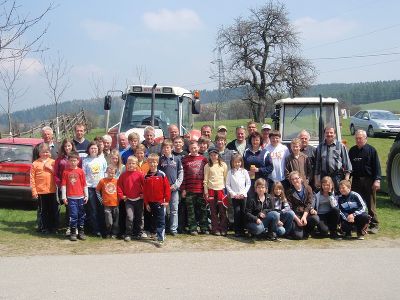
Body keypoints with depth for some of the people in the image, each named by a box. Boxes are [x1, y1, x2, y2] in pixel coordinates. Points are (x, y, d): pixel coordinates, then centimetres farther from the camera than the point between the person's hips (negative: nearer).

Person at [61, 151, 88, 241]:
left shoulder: (80, 171, 3)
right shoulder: (66, 171, 1)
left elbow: (84, 184, 5)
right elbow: (63, 184, 2)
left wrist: (86, 195, 4)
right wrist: (64, 197, -2)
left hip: (80, 197, 2)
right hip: (71, 197, -2)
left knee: (81, 215, 8)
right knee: (73, 215, -4)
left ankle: (81, 232, 19)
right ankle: (73, 233, 6)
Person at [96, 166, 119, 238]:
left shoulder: (117, 181, 2)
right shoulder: (102, 181, -1)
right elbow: (97, 190, 10)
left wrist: (119, 198, 4)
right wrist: (100, 198, 5)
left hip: (115, 204, 2)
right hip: (107, 204, -2)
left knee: (115, 221, 8)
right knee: (109, 222, -6)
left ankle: (114, 234, 21)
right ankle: (108, 234, 14)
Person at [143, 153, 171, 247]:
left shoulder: (162, 175, -6)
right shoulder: (146, 176, 3)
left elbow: (167, 188, -5)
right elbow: (145, 191, 6)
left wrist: (166, 200, -7)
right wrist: (146, 203, 3)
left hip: (160, 202, -4)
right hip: (151, 202, 4)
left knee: (161, 221, -5)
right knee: (154, 220, 14)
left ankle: (160, 239, -6)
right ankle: (160, 234, 29)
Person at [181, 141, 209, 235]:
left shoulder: (203, 159, 7)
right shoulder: (185, 159, 4)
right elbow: (183, 175, 2)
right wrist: (183, 189, -3)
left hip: (201, 189, 1)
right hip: (189, 190, -1)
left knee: (203, 209, 6)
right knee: (191, 210, 4)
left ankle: (204, 228, 15)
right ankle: (193, 228, 12)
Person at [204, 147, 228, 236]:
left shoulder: (223, 165, 5)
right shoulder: (207, 166, 4)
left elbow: (226, 178, 7)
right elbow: (205, 180, 4)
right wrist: (206, 192, 0)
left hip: (221, 189, 0)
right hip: (211, 190, 0)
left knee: (222, 210, -1)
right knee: (213, 211, 5)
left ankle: (223, 229, 6)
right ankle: (215, 229, 11)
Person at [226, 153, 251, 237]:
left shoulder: (244, 172, 5)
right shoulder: (230, 172, 4)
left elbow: (248, 183, 5)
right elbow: (227, 185, 3)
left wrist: (243, 193, -6)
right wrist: (233, 193, -8)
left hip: (243, 195, 1)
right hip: (234, 196, -1)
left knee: (243, 212, 1)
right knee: (237, 212, -8)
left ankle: (242, 230, 10)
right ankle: (237, 231, -1)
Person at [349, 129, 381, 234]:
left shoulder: (371, 150, -1)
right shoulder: (352, 150, 12)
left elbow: (376, 166, -5)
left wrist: (377, 180, -13)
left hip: (368, 181, -4)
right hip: (356, 180, 4)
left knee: (371, 204, -1)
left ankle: (374, 225, 6)